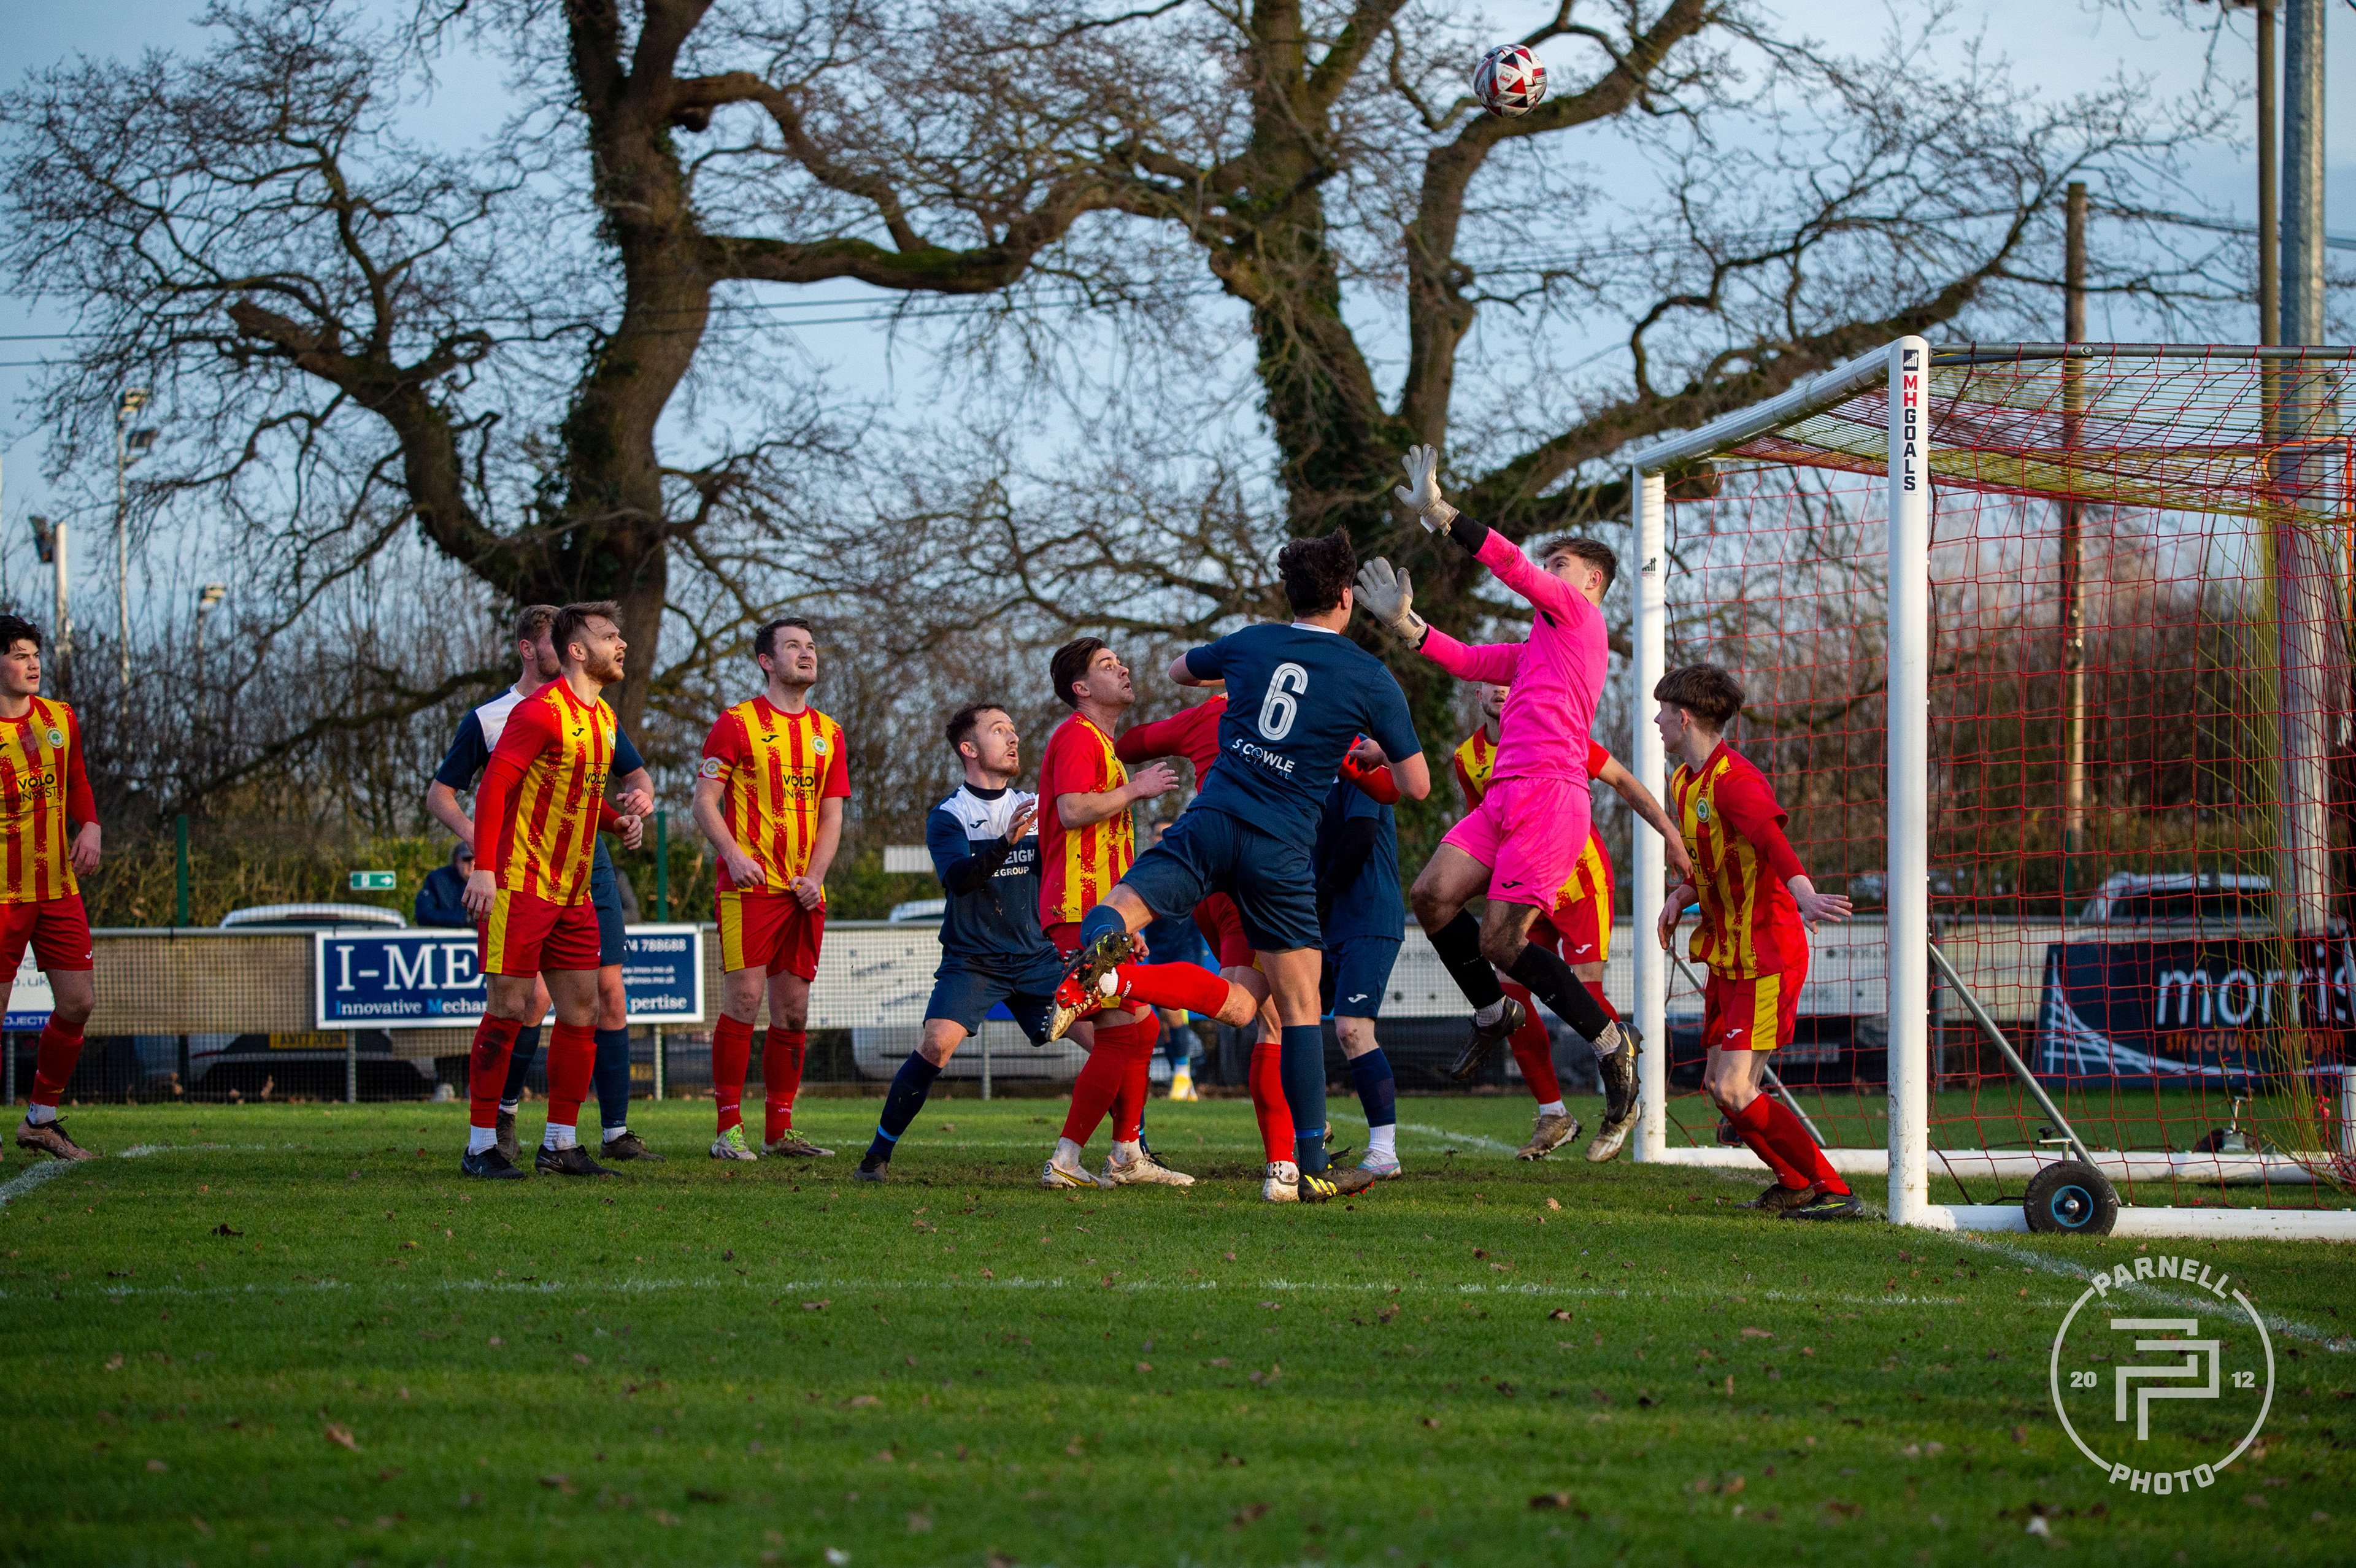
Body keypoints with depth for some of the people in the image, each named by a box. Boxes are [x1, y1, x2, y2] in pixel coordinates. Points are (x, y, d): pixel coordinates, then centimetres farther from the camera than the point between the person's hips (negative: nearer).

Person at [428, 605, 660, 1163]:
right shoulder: (486, 720, -1)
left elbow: (635, 774, 20)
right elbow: (440, 793, 2)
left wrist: (641, 794, -4)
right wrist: (474, 835, -16)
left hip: (590, 867, 4)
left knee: (609, 996, -1)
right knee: (534, 996, -15)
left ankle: (616, 1132, 3)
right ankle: (503, 1116, 5)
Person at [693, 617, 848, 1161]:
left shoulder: (828, 733, 14)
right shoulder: (738, 723, -1)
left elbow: (832, 814, 13)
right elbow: (705, 800, -4)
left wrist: (815, 876, -2)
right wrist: (733, 853, -19)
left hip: (803, 893, 5)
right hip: (749, 887, -5)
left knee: (793, 1010, 6)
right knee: (744, 1000, -10)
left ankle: (779, 1130, 12)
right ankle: (728, 1129, -5)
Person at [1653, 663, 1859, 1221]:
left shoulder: (1734, 781, -19)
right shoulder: (1684, 781, 12)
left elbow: (1771, 837, -39)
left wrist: (1803, 894, -56)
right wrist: (1684, 892, 8)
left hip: (1766, 955, -10)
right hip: (1728, 954, 10)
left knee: (1735, 1091, -15)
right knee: (1718, 1084, 12)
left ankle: (1834, 1191, -8)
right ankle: (1796, 1183, 27)